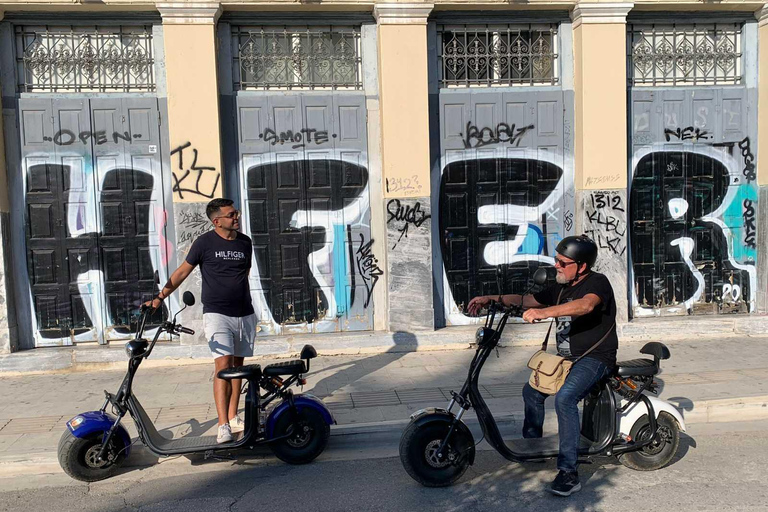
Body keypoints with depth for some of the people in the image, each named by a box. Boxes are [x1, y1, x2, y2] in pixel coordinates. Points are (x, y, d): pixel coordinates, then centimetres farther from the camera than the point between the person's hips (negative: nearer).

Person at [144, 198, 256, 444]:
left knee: (237, 365, 9)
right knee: (223, 364, -14)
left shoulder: (245, 242, 9)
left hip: (244, 314, 5)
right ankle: (223, 426, -11)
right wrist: (159, 298, 0)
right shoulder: (204, 243, -4)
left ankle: (233, 417, 20)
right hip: (217, 313, -4)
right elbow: (182, 271, 3)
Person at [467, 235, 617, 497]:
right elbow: (525, 300, 16)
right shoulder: (561, 288, 12)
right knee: (531, 391, 11)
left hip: (595, 358, -9)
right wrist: (492, 298, 2)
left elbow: (586, 305, -36)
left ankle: (568, 472, -25)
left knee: (564, 398, -30)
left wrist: (544, 312, -48)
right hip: (567, 358, 9)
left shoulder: (597, 282, -13)